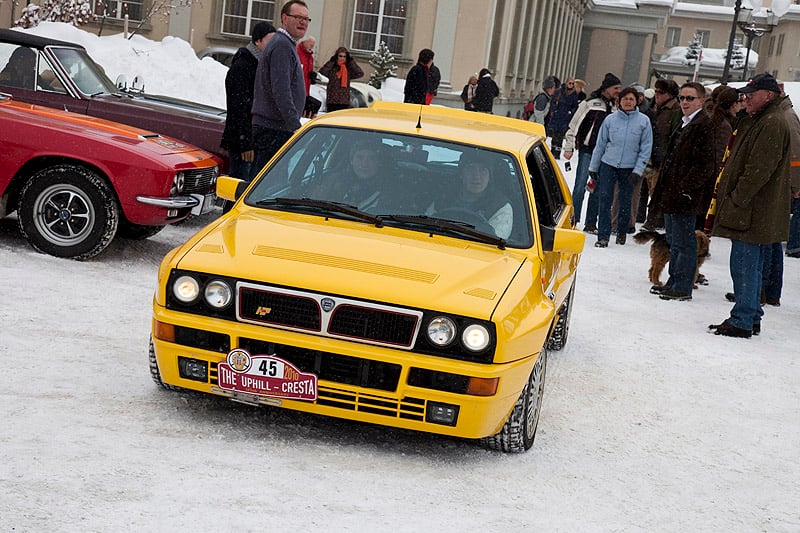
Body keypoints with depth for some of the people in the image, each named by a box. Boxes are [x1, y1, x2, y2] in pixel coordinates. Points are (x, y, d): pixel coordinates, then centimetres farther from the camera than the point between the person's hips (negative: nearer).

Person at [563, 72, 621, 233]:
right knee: (580, 186, -6)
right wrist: (569, 147, -2)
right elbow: (574, 125, 0)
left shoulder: (616, 107, 10)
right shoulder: (590, 103, -3)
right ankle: (573, 220, 1)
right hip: (587, 150, -4)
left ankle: (590, 223, 10)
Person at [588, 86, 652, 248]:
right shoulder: (611, 119, 2)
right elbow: (600, 144, 9)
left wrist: (638, 170, -8)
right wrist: (593, 166, 10)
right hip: (608, 164, 1)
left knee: (625, 202, 9)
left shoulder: (644, 121, -1)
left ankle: (622, 232, 30)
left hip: (629, 167, 0)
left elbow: (646, 148, -1)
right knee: (604, 200, -7)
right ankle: (603, 236, -3)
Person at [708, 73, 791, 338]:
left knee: (744, 265, -7)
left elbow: (759, 170, -22)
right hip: (751, 211, 11)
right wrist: (729, 199, 18)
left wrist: (736, 200, -19)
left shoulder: (772, 124, -16)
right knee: (751, 266, 16)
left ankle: (742, 321, -2)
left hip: (753, 213, -11)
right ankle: (752, 318, 24)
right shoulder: (756, 121, 18)